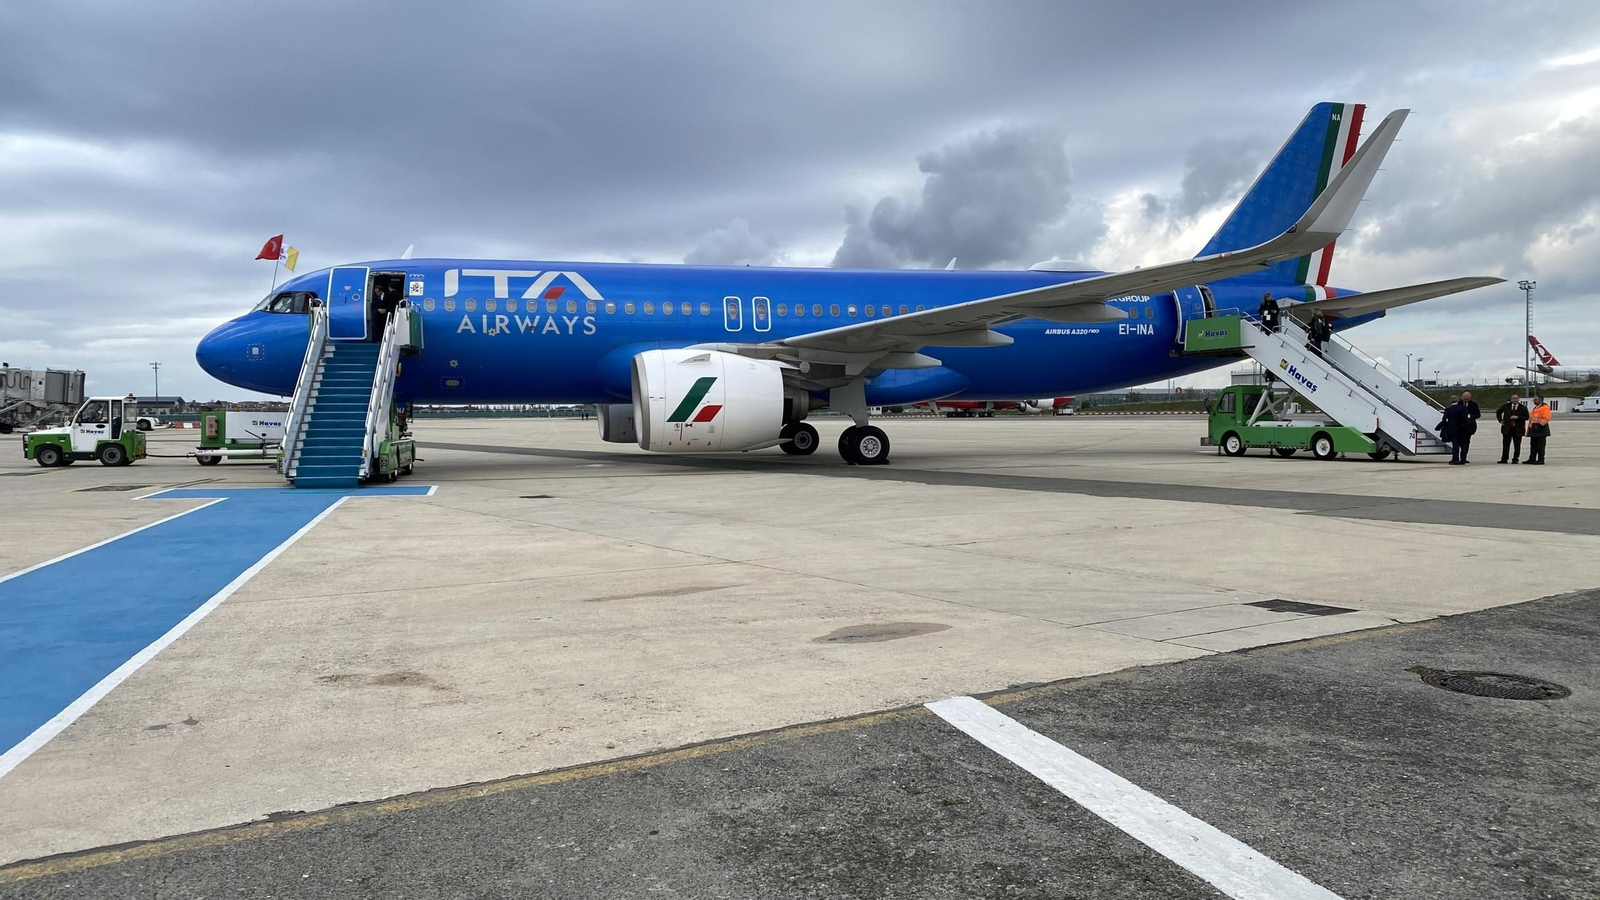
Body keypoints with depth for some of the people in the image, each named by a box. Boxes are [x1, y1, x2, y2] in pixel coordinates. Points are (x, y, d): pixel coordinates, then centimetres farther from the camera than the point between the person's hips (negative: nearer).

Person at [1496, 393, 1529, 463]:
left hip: (1518, 429, -2)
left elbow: (1526, 417, -5)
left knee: (1517, 446, 2)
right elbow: (1498, 412, 20)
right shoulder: (1506, 406, 6)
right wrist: (1500, 420, 10)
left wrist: (1517, 417, -18)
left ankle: (1515, 460, 9)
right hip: (1507, 429, 2)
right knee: (1505, 445, 4)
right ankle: (1504, 459, 9)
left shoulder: (1523, 407, -1)